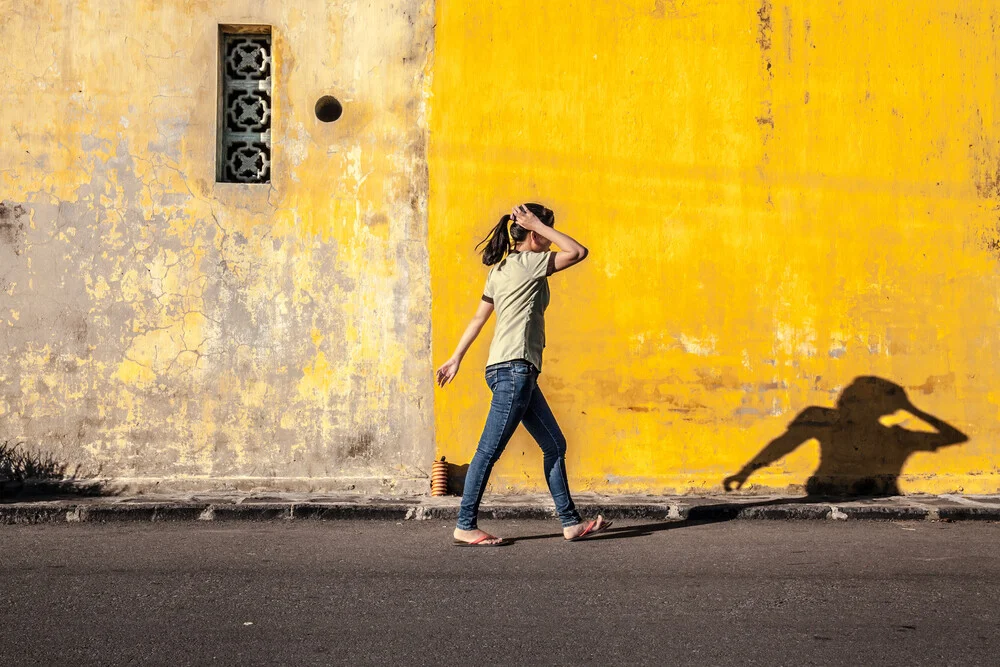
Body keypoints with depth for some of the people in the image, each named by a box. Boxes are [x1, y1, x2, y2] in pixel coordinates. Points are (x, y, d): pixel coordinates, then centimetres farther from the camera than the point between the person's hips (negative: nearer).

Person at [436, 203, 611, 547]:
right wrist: (538, 224, -5)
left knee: (554, 445, 11)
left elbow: (478, 317, 19)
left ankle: (571, 523, 14)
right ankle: (465, 527, 1)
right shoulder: (528, 263, -7)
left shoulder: (501, 269, 18)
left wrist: (457, 358, 20)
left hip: (518, 372, 10)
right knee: (490, 450, -5)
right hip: (514, 368, -10)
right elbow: (579, 252, -9)